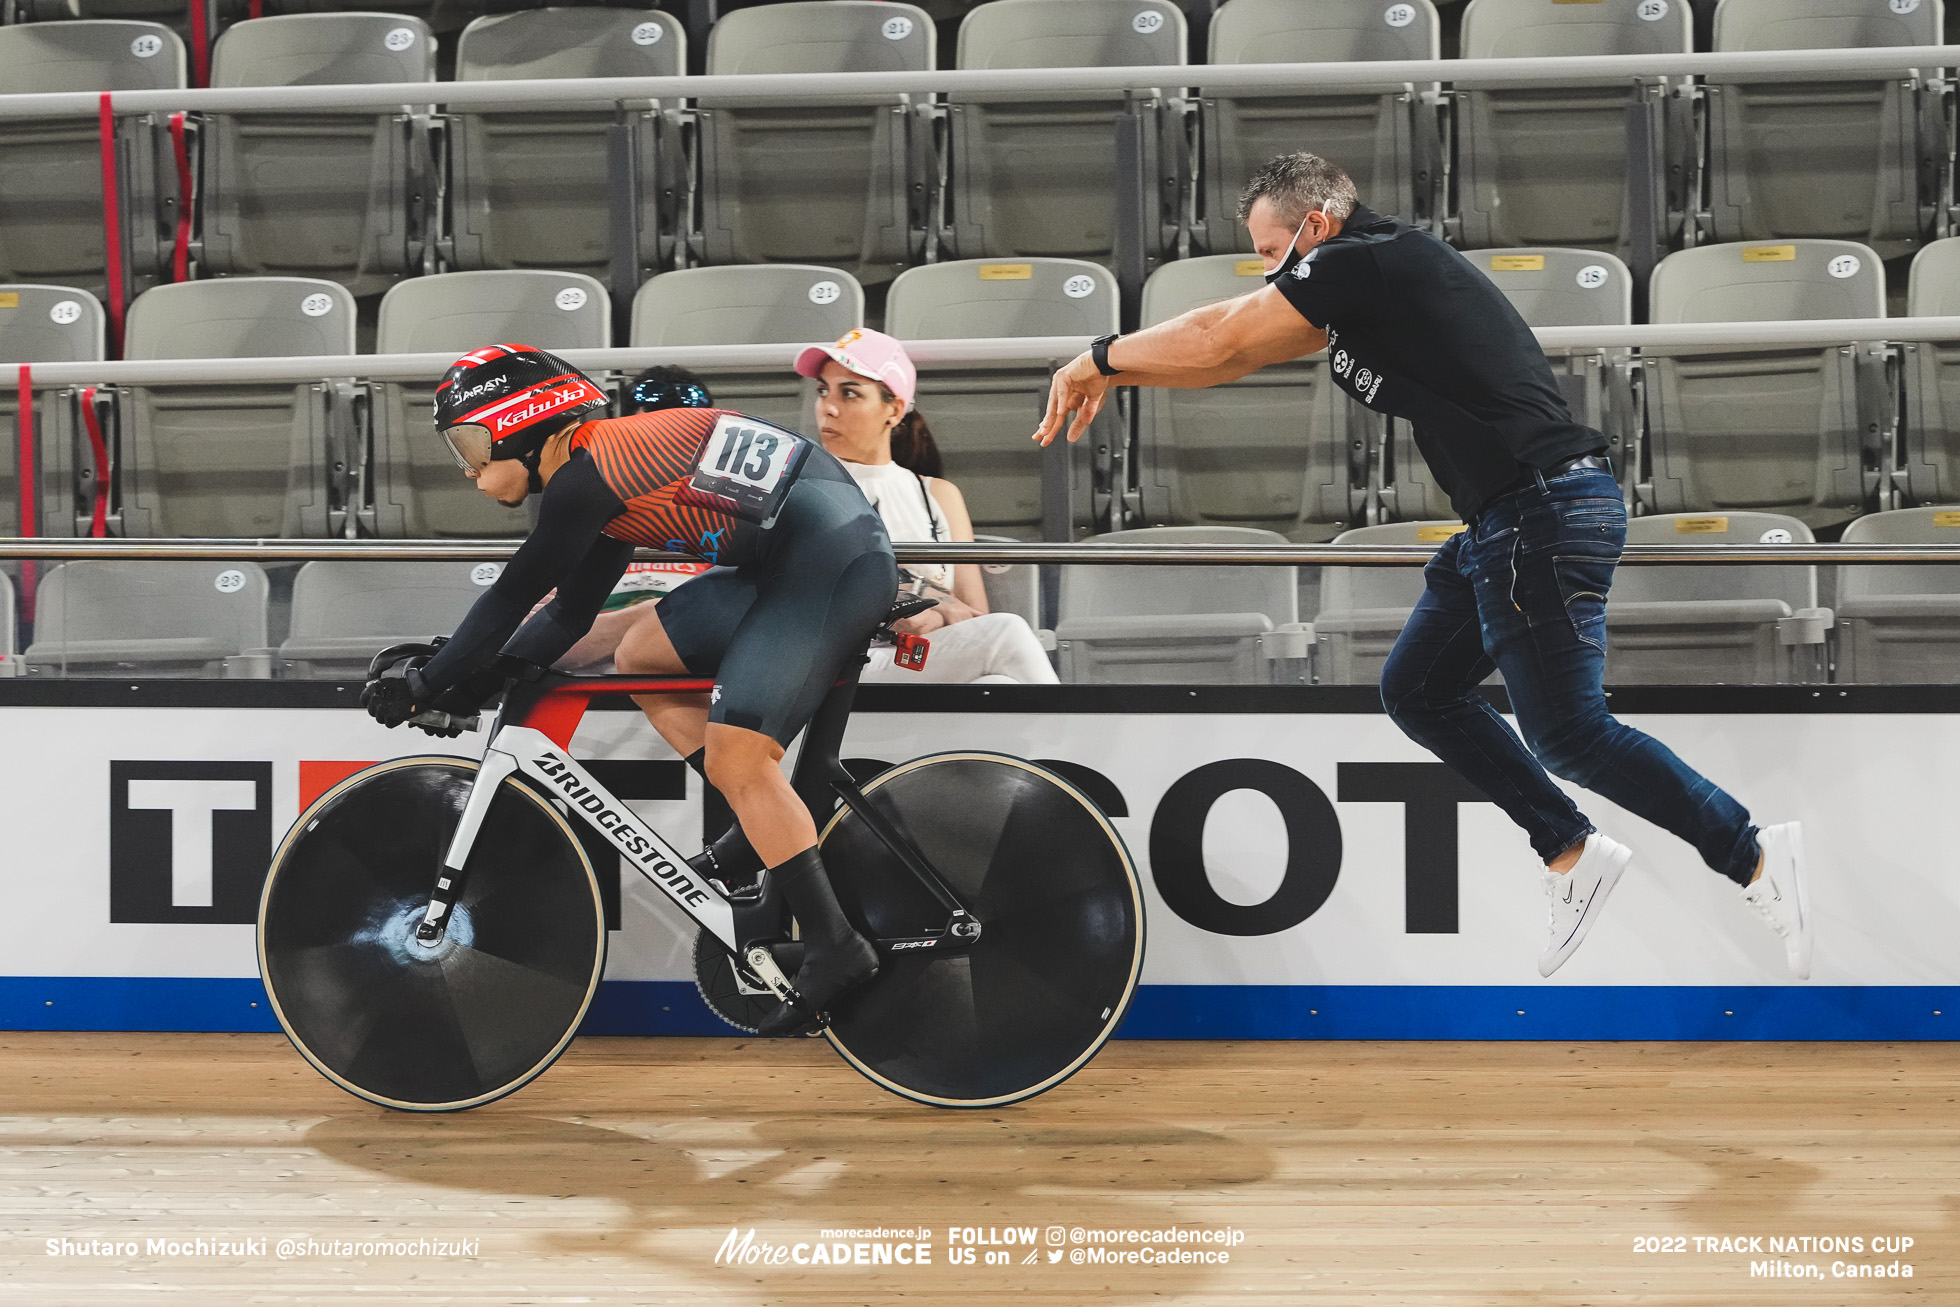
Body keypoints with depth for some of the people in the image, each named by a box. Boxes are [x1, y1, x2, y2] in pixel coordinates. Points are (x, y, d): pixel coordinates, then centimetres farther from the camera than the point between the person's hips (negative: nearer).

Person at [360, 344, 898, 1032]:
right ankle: (763, 828, 13)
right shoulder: (607, 474, 18)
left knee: (734, 753, -15)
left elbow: (512, 596, -8)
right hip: (783, 562, 10)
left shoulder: (587, 474, -11)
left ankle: (835, 947, -9)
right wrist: (479, 678, 14)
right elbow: (569, 614, 23)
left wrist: (426, 683, 2)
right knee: (639, 657, 15)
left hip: (834, 556, -10)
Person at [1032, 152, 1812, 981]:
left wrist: (1098, 359, 7)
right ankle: (1573, 856, 14)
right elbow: (1239, 357, 26)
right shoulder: (1356, 286, 19)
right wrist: (1116, 379, 24)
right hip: (1503, 522, 10)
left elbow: (1217, 337, -7)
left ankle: (1754, 859, 0)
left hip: (1542, 514, -10)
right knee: (1417, 690, 14)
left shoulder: (1362, 259, -10)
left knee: (1567, 735, -9)